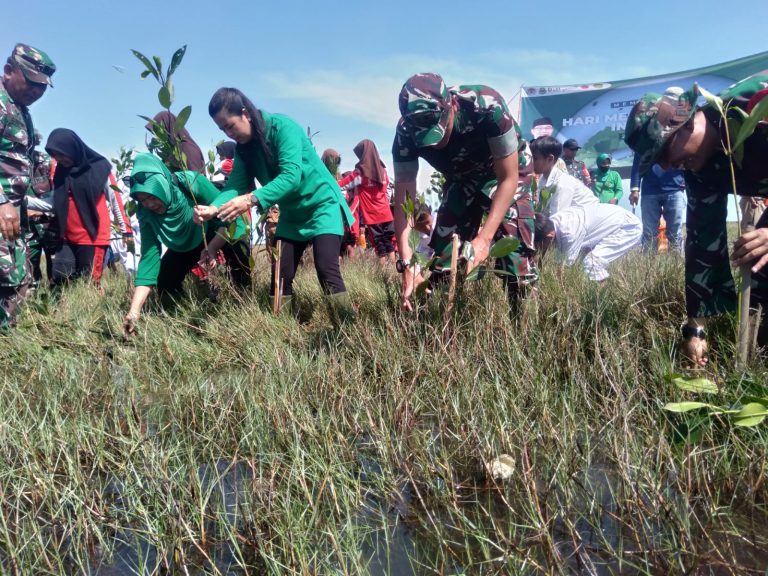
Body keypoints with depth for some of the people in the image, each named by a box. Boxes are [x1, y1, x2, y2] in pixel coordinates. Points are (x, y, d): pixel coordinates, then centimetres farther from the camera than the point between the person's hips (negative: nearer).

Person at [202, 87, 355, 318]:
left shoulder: (282, 127, -21)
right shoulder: (243, 148, 0)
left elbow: (291, 175, -33)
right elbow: (235, 186, -6)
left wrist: (252, 199, -43)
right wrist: (214, 209, -27)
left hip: (322, 204, -7)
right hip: (291, 214, 7)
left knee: (327, 270, -19)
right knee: (280, 277, 1)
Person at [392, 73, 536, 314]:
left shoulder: (487, 105, -36)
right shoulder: (407, 132, -27)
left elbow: (508, 178, -28)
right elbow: (404, 197, -23)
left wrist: (484, 238, -38)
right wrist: (407, 266, -33)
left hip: (504, 173, -3)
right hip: (460, 179, 3)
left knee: (514, 249, -20)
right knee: (443, 253, -6)